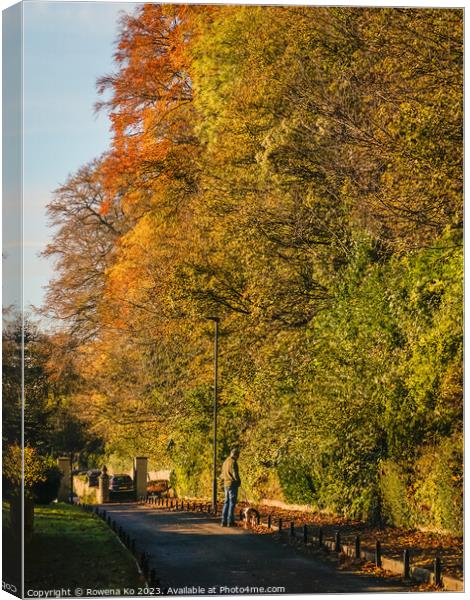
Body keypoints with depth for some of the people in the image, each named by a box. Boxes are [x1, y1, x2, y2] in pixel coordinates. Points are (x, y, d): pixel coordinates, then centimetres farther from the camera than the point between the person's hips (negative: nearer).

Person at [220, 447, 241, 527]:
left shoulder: (225, 462, 15)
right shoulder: (233, 462, -14)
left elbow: (222, 475, 20)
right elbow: (235, 474, -19)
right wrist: (239, 481, -1)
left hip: (226, 485, 8)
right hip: (233, 485, -8)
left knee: (226, 503, 11)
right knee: (232, 503, -4)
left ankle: (224, 521, 9)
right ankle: (230, 522, -4)